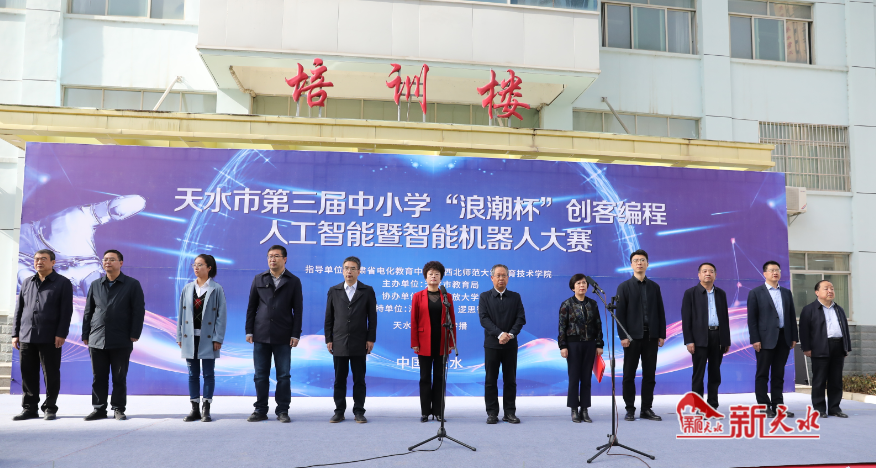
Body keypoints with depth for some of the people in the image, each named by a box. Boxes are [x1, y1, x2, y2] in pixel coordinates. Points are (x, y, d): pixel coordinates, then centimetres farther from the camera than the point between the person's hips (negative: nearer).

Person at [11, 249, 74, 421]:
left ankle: (50, 408, 9)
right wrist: (15, 333, 9)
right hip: (26, 336, 4)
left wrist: (61, 334, -12)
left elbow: (66, 311, -4)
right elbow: (19, 309, 16)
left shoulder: (63, 283, 2)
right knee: (28, 374, 6)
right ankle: (29, 408, 15)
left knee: (51, 374, 0)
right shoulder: (27, 283, 16)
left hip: (50, 338, -4)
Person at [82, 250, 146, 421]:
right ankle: (99, 409, 16)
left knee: (119, 377, 3)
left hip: (121, 342, -3)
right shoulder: (95, 285, 14)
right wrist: (85, 335, 9)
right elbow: (88, 312, 16)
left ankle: (118, 409, 12)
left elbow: (138, 311, -1)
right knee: (99, 377, 7)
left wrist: (134, 334, -7)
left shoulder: (132, 284, 3)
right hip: (97, 340, 3)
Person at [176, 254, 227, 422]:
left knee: (208, 374, 1)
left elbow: (221, 315, -4)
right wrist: (179, 336, 5)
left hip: (208, 338, -3)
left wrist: (218, 338, -9)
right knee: (193, 374, 8)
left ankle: (206, 410, 8)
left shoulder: (216, 289, -2)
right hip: (190, 337, 4)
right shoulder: (187, 288, 8)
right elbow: (181, 313, 11)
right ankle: (195, 409, 15)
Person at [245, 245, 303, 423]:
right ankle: (260, 410, 16)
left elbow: (298, 310, 2)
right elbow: (251, 307, 10)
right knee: (260, 375, 6)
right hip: (261, 335, 2)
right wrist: (249, 331, 3)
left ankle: (283, 411, 11)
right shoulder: (259, 279, 9)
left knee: (283, 375, 2)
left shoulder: (293, 281, 4)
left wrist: (296, 334, -5)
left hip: (283, 337, -2)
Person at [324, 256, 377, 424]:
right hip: (339, 344, 1)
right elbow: (329, 317, 8)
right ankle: (339, 411, 15)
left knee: (359, 379, 4)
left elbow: (372, 317, 1)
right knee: (339, 379, 6)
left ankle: (359, 411, 12)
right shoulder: (334, 291, 8)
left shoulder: (367, 291, 3)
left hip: (359, 344, -1)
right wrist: (328, 339, 2)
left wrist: (371, 339, -5)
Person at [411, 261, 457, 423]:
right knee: (425, 377, 5)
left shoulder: (447, 297, 6)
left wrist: (452, 342, 0)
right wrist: (414, 343, -5)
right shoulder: (418, 296, 2)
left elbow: (452, 321, 6)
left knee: (439, 377, 6)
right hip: (424, 343, -1)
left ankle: (438, 411, 14)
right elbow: (413, 321, 0)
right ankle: (425, 412, 12)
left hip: (442, 343, 1)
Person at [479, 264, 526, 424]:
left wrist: (511, 334, -16)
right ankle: (492, 413, 9)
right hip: (492, 344, -1)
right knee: (491, 380, 2)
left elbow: (521, 318, 0)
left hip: (510, 344, 1)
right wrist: (500, 334, -19)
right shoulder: (484, 297, 3)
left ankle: (510, 413, 12)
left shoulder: (515, 297, 8)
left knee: (510, 380, 5)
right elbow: (484, 319, -7)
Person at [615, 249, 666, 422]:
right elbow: (620, 313, -4)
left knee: (650, 374, 5)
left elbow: (660, 312, 10)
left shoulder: (654, 287, 11)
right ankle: (630, 410, 9)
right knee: (629, 375, 2)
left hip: (651, 336, 3)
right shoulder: (624, 287, 1)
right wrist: (623, 336, -12)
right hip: (632, 336, -3)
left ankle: (646, 409, 13)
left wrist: (661, 335, 3)